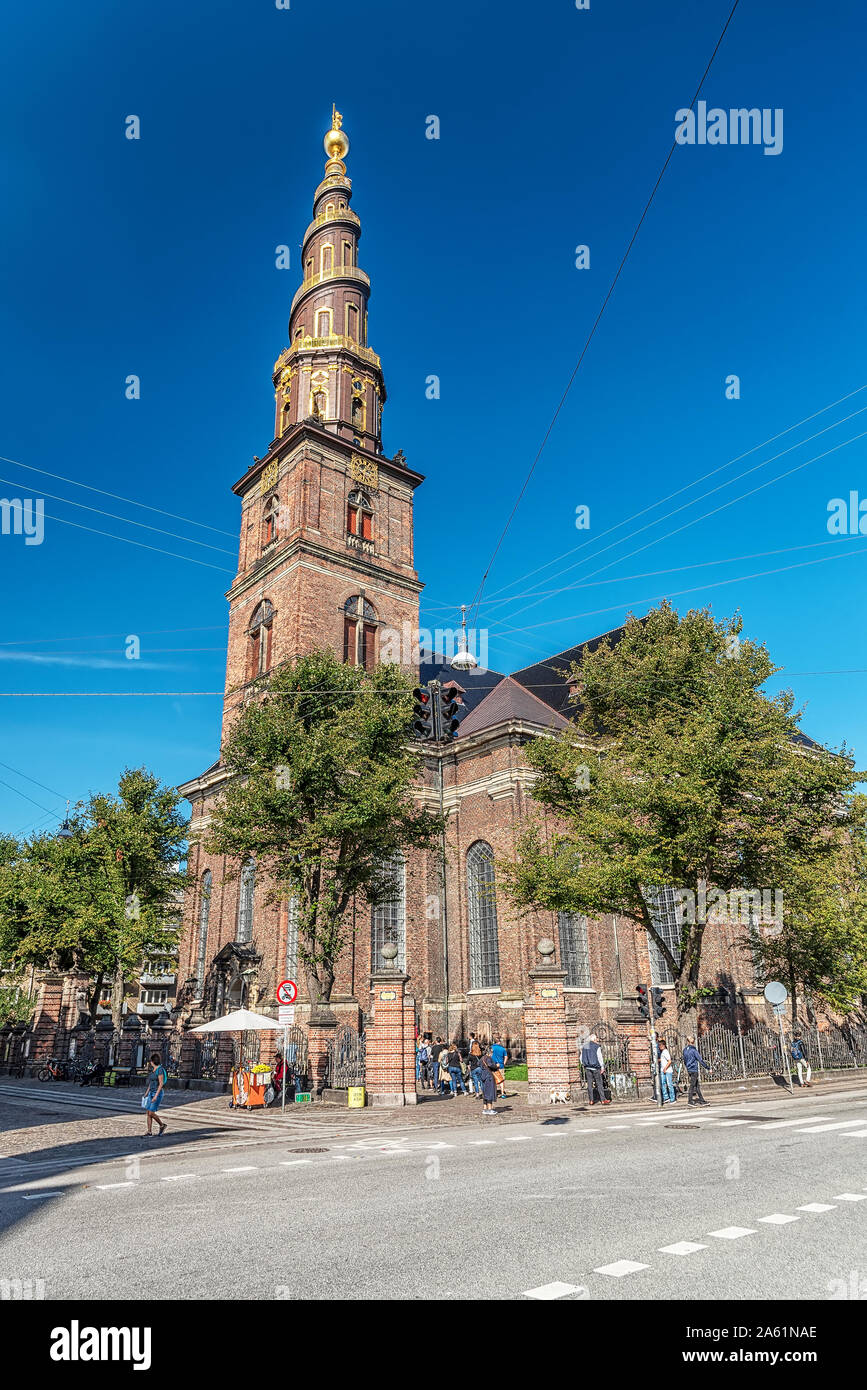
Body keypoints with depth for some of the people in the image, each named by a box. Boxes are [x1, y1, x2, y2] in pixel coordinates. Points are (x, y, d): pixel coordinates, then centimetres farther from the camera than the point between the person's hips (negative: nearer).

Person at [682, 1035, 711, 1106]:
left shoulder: (685, 1050, 7)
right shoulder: (693, 1050, -16)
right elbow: (700, 1060, -15)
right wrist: (708, 1068, -8)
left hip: (689, 1070, 7)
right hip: (694, 1070, -7)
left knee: (697, 1085, 13)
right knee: (692, 1085, -2)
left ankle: (701, 1100, 17)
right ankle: (689, 1101, 0)